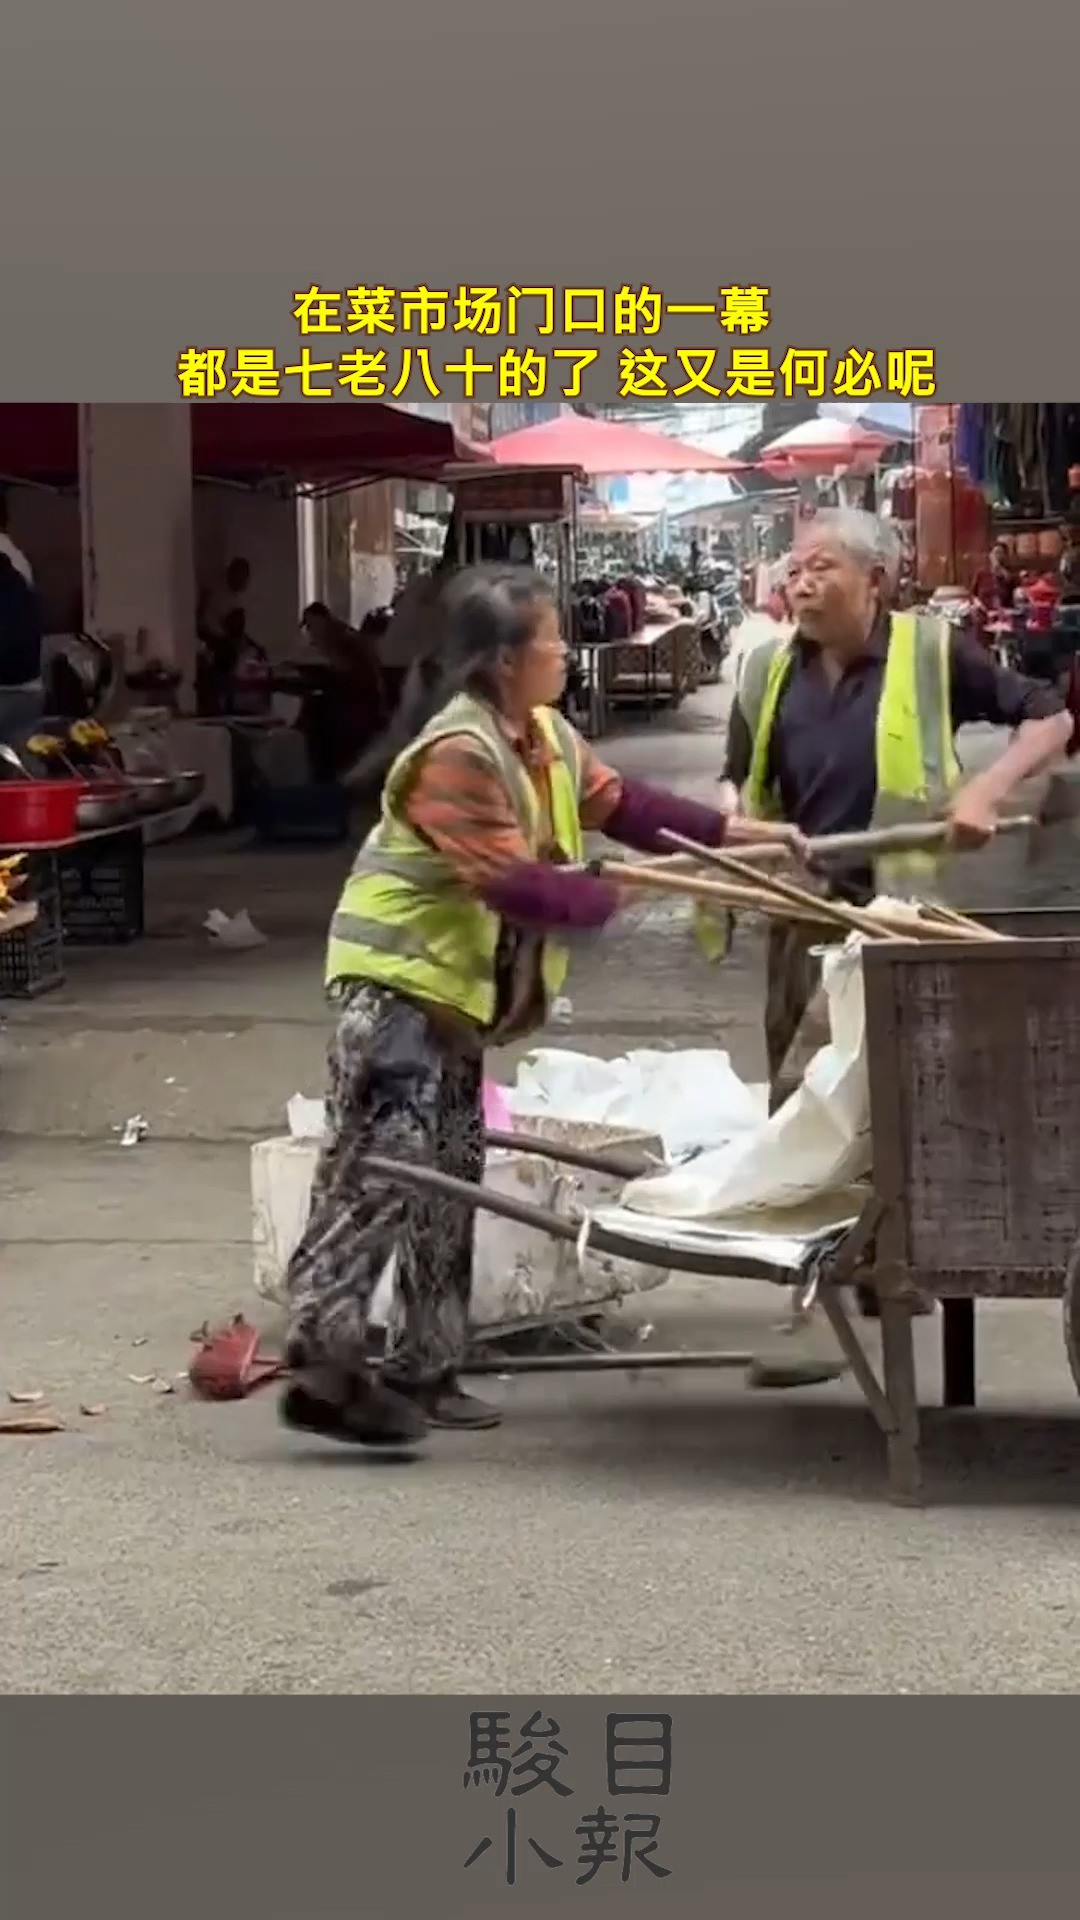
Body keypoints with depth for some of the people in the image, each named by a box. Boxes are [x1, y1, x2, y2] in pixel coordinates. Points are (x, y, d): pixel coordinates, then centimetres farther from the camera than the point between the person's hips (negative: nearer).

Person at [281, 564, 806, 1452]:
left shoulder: (545, 735, 9)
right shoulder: (456, 753, -23)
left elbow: (617, 802, 12)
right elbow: (511, 882, -27)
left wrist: (739, 833, 5)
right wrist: (615, 898, -17)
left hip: (457, 985, 11)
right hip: (400, 978, -11)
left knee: (450, 1174, 12)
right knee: (380, 1172, -15)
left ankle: (423, 1369, 18)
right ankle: (323, 1369, -15)